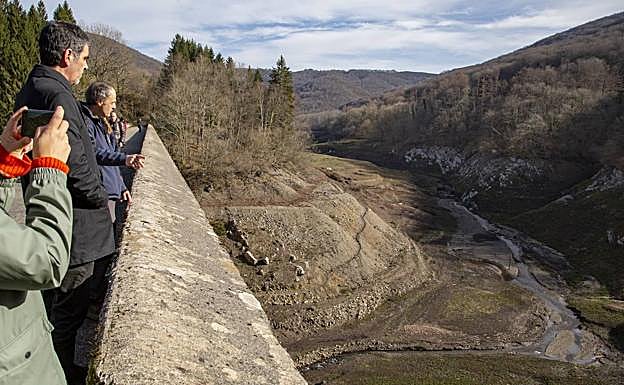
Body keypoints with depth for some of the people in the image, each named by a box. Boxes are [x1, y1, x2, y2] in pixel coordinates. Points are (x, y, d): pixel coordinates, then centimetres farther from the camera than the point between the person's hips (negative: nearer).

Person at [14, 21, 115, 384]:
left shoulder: (31, 89, 11)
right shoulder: (57, 94, -21)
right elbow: (74, 163, -25)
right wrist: (103, 200, -9)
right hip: (73, 226, -11)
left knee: (52, 303, 25)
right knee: (69, 311, 5)